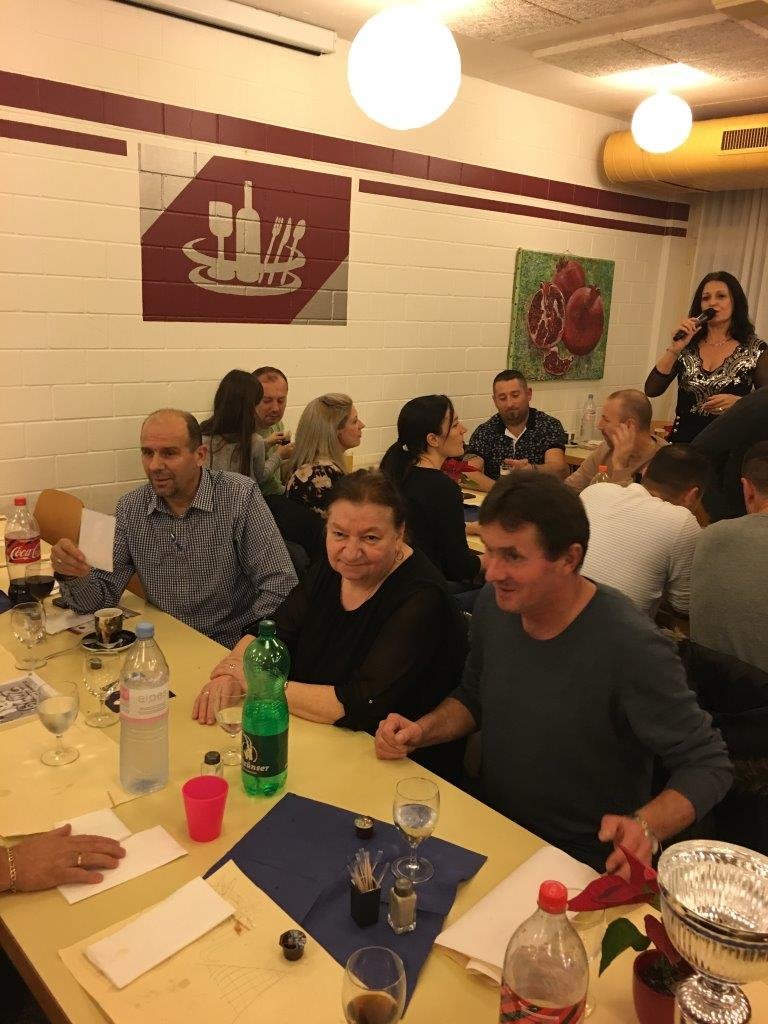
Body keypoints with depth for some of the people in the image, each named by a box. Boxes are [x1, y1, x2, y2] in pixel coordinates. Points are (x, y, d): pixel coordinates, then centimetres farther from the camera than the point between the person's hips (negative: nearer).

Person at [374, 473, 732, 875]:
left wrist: (646, 827, -33)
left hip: (585, 867, -5)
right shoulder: (494, 604, -7)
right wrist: (422, 731, -7)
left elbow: (708, 765, -16)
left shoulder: (632, 648, -27)